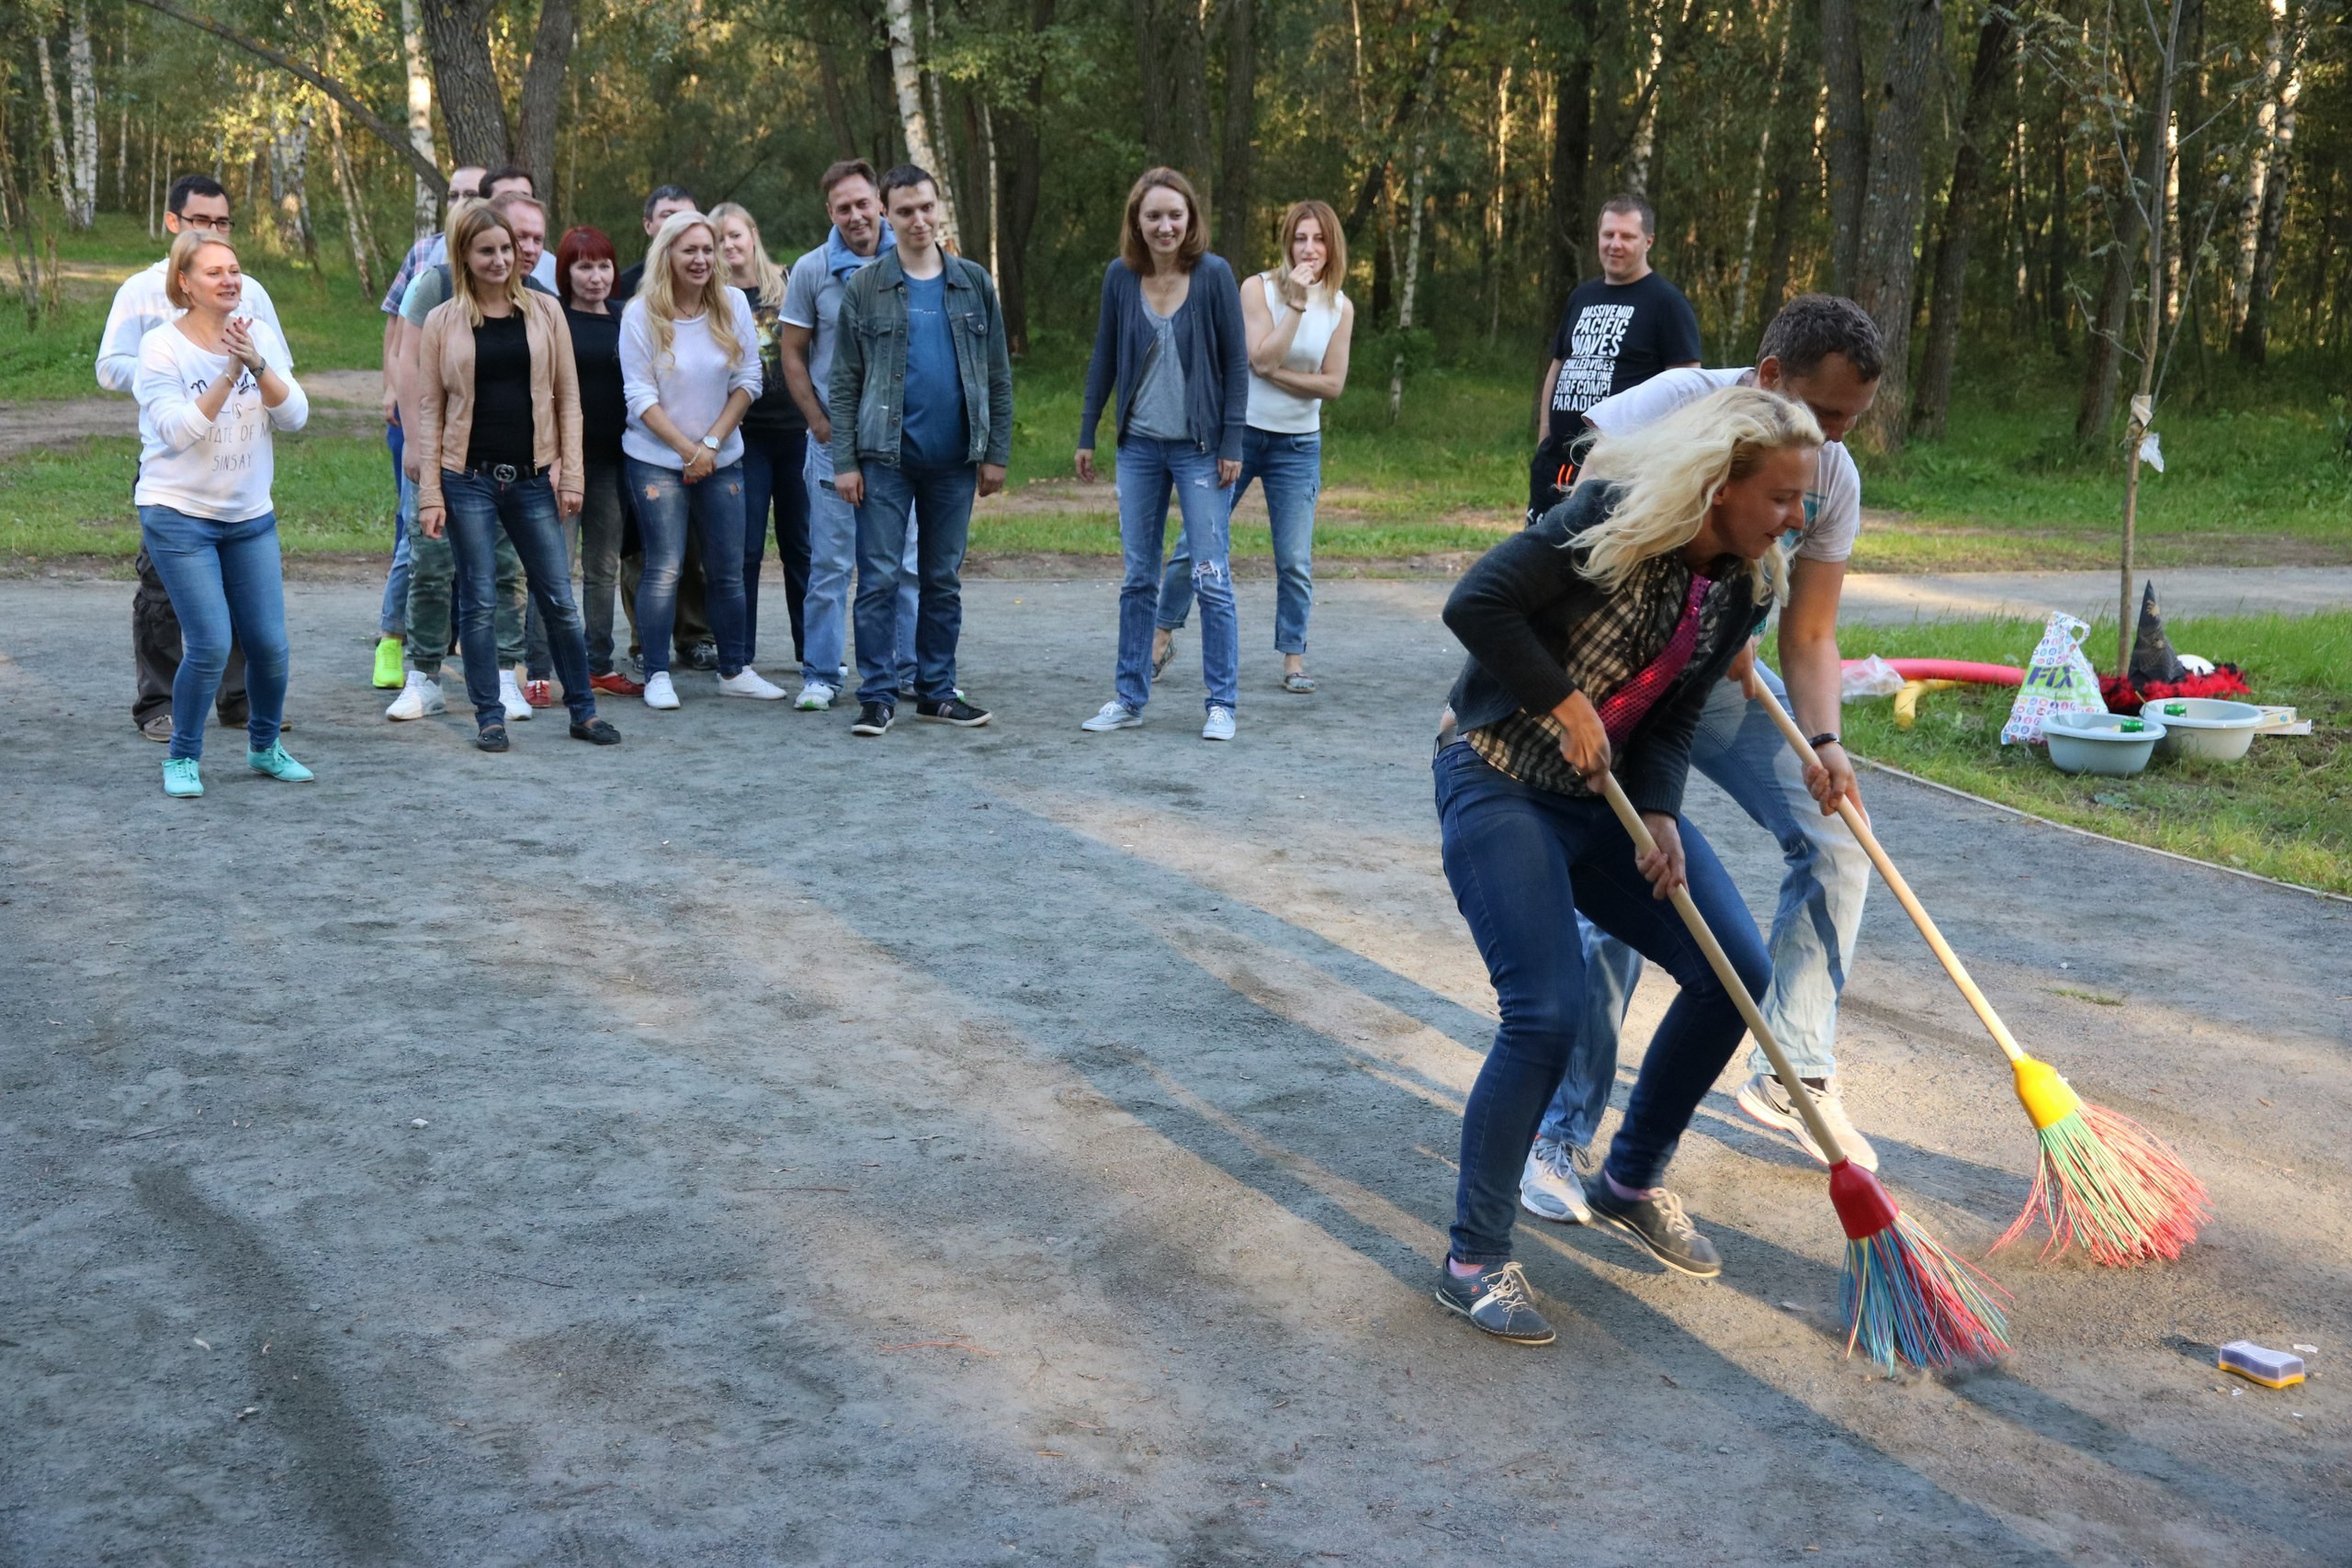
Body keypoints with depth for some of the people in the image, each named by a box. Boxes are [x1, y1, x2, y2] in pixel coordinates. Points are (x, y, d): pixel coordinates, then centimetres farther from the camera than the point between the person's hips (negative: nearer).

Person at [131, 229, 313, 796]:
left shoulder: (260, 335, 1)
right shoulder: (161, 346, -10)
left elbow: (295, 415, -7)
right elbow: (181, 430, -20)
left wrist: (257, 364, -22)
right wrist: (229, 372, -27)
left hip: (250, 516, 4)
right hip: (179, 516, -4)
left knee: (269, 644, 2)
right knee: (210, 645, -12)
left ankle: (265, 747, 26)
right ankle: (182, 758, 7)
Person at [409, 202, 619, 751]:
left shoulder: (544, 311, 5)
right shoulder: (442, 322, 2)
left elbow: (567, 397, 6)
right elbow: (429, 410, 2)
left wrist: (570, 476, 0)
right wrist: (430, 494, -4)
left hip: (532, 478, 1)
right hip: (469, 479, -1)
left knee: (559, 599, 4)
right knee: (477, 602, 3)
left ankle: (583, 710, 16)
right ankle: (489, 717, 13)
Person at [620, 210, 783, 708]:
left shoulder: (733, 304, 0)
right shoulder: (640, 313, -7)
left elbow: (748, 380, 1)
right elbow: (640, 395, -8)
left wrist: (711, 443, -8)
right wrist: (686, 448, -11)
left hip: (722, 458, 3)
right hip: (656, 458, -3)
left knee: (728, 570, 7)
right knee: (663, 569, -5)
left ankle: (734, 671, 17)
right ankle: (657, 676, 3)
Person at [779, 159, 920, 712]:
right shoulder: (812, 270, 1)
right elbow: (791, 353, 5)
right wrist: (822, 424, -3)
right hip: (836, 438, -1)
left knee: (907, 560, 7)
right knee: (830, 563, 1)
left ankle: (913, 670, 16)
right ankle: (821, 674, 9)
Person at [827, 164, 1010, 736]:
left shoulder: (974, 284, 8)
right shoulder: (864, 290, 2)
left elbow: (998, 375, 10)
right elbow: (845, 382, 1)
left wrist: (996, 452, 3)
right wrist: (844, 461, -6)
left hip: (954, 458, 2)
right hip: (885, 458, -2)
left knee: (944, 580, 9)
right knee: (879, 579, -3)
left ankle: (937, 690, 17)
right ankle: (877, 695, 3)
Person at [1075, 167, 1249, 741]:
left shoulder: (1213, 274, -8)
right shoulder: (1120, 276, 1)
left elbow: (1236, 362, -5)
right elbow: (1104, 359, 9)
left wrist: (1231, 444, -8)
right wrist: (1087, 435, 8)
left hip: (1200, 447, -3)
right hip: (1139, 446, 3)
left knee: (1211, 579, -3)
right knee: (1138, 578, 9)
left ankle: (1222, 704, 5)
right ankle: (1129, 699, 17)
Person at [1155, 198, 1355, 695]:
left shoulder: (1340, 307, 1)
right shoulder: (1258, 289, -7)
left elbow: (1332, 383, -4)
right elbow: (1262, 359, -18)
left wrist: (1275, 373, -13)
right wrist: (1296, 304, -22)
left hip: (1298, 445, 2)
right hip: (1238, 433, -2)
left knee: (1295, 561, 1)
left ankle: (1294, 658, 10)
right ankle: (1163, 636, 18)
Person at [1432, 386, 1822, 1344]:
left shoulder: (1744, 589, 0)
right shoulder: (1610, 519, -21)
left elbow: (1671, 720, 1)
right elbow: (1476, 604, -23)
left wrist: (1659, 816, -16)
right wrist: (1566, 704, -20)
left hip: (1610, 795, 7)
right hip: (1497, 785, -7)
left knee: (1738, 973, 0)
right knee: (1549, 1011, -19)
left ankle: (1632, 1182, 21)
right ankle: (1474, 1260, -3)